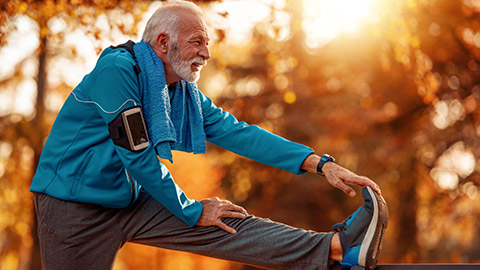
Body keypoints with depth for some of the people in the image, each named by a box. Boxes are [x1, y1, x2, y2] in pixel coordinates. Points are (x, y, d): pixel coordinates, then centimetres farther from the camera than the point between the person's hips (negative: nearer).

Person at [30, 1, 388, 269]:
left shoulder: (186, 94, 6)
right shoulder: (118, 68, -20)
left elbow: (238, 133, -1)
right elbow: (137, 155, -22)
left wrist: (320, 163, -10)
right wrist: (193, 212, -12)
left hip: (133, 203, 6)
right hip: (74, 205, -6)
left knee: (228, 225, -9)